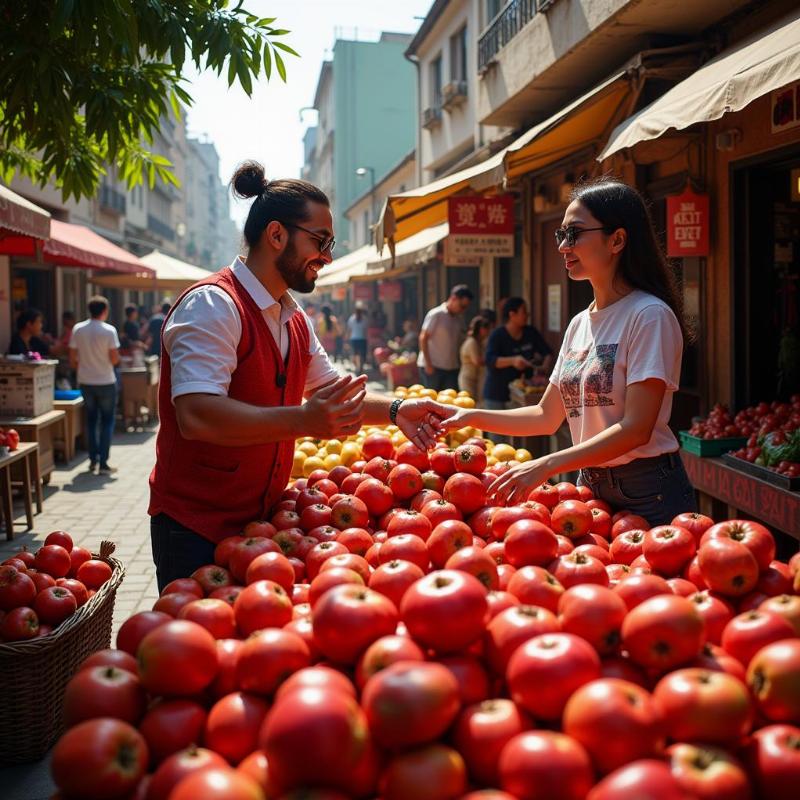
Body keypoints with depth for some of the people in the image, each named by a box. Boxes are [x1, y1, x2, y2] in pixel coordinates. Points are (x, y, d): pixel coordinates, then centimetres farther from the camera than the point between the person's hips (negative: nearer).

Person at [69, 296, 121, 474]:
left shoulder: (78, 329, -2)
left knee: (91, 419, 18)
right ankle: (103, 463, 0)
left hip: (85, 382, 4)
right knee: (107, 421, 5)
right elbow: (114, 360, -14)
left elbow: (72, 359, 1)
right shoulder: (109, 330, -13)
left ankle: (93, 460, 19)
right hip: (106, 382, -4)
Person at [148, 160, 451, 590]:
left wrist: (395, 410, 5)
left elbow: (332, 391, 22)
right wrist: (304, 421, -37)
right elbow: (196, 415, -30)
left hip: (261, 519, 8)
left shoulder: (294, 319, 13)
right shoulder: (213, 305, -18)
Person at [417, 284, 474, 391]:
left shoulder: (459, 318, 10)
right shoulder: (436, 314, -9)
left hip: (452, 367, 6)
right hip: (433, 366, -6)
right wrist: (428, 364, -13)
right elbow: (423, 338, -11)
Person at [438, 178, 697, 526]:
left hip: (648, 496, -7)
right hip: (590, 487, 7)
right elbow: (548, 416, 12)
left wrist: (546, 465, -26)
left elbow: (636, 428, -21)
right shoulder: (579, 324, 9)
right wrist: (472, 417, 2)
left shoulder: (649, 315, -15)